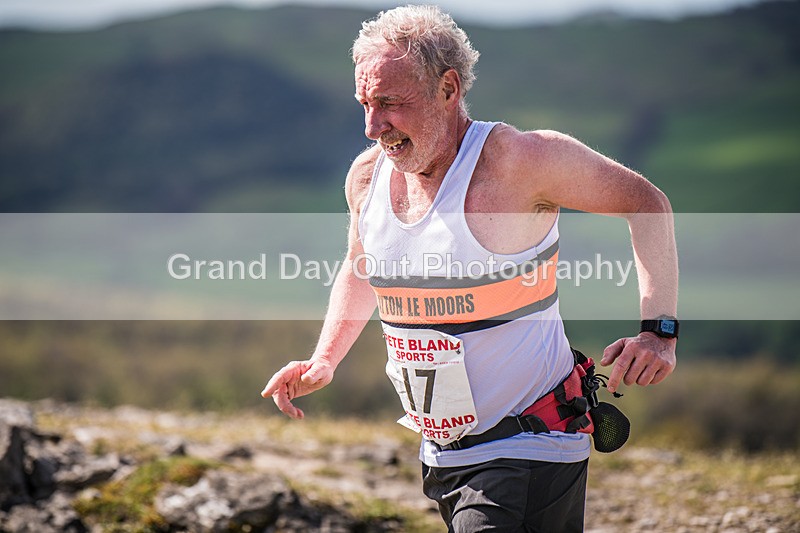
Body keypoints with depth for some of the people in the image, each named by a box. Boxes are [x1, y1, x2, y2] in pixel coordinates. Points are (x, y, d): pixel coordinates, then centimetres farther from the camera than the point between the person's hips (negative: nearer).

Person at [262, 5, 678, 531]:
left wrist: (659, 330, -15)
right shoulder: (367, 177, 2)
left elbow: (645, 203, -6)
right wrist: (324, 361, 10)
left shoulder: (521, 160, -16)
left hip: (527, 454, -7)